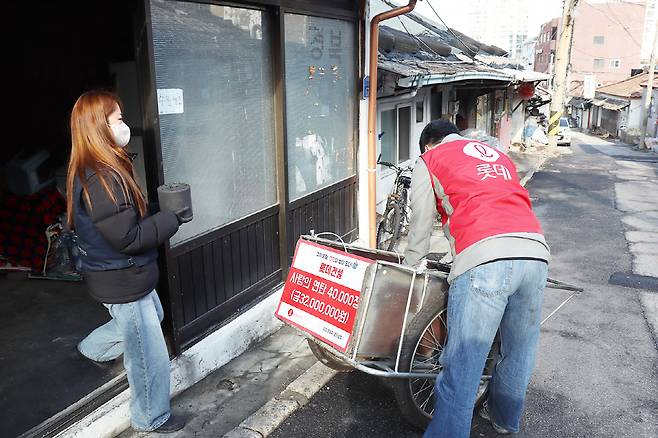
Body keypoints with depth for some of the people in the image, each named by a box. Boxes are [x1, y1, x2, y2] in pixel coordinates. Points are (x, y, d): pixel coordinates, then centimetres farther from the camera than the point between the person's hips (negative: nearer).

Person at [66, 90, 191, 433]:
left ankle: (93, 348, 51)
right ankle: (152, 418, 28)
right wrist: (170, 220, -18)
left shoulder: (88, 172, 3)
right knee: (149, 355, 7)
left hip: (126, 275, 10)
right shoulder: (102, 179, -29)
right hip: (123, 281, -10)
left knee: (152, 314, 34)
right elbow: (128, 238, -27)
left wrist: (159, 218, 4)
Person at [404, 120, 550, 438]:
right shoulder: (497, 155, 34)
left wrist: (408, 270, 34)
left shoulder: (429, 161, 18)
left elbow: (420, 229, 19)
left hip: (484, 258, -6)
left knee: (461, 368, -3)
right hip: (536, 252, 7)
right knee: (519, 353, 23)